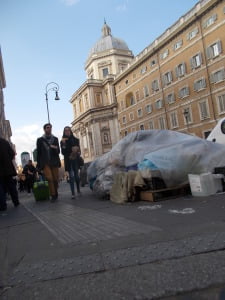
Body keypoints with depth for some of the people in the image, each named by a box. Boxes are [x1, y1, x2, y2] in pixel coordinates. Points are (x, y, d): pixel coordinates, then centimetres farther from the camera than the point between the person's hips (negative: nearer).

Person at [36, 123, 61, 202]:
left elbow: (58, 152, 7)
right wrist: (38, 165, 4)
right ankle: (53, 195, -5)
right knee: (49, 178, -16)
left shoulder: (55, 139, 10)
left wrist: (56, 148, -16)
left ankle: (55, 194, 21)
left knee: (55, 179, 2)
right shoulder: (40, 140, 6)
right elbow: (38, 153, 7)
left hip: (54, 162, 2)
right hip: (45, 163, -2)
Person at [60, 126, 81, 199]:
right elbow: (63, 152, -5)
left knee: (76, 176, 4)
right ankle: (73, 193, -4)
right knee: (71, 176, -6)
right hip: (68, 161, -1)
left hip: (75, 160, 1)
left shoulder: (75, 140, 6)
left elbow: (79, 150, 7)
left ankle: (78, 190, 23)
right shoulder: (62, 141, 3)